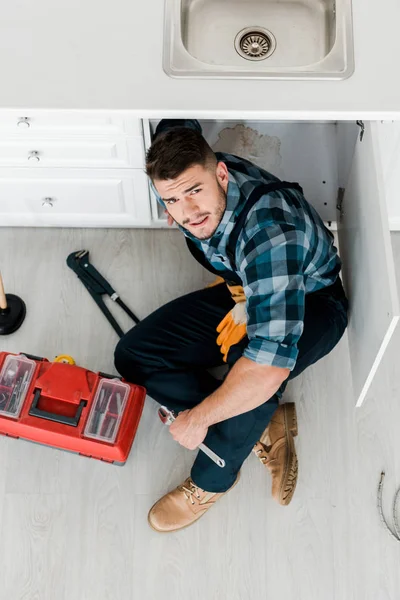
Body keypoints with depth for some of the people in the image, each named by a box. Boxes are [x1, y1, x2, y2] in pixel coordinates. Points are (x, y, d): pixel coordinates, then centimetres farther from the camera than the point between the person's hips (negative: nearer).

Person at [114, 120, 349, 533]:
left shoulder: (268, 231, -41)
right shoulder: (182, 171, -20)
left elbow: (271, 363, -48)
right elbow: (175, 125, 7)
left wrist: (196, 419, -31)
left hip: (309, 302, -7)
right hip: (241, 288, 7)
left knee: (252, 366, -40)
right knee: (133, 357, -7)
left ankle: (210, 483, -11)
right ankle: (265, 428, -7)